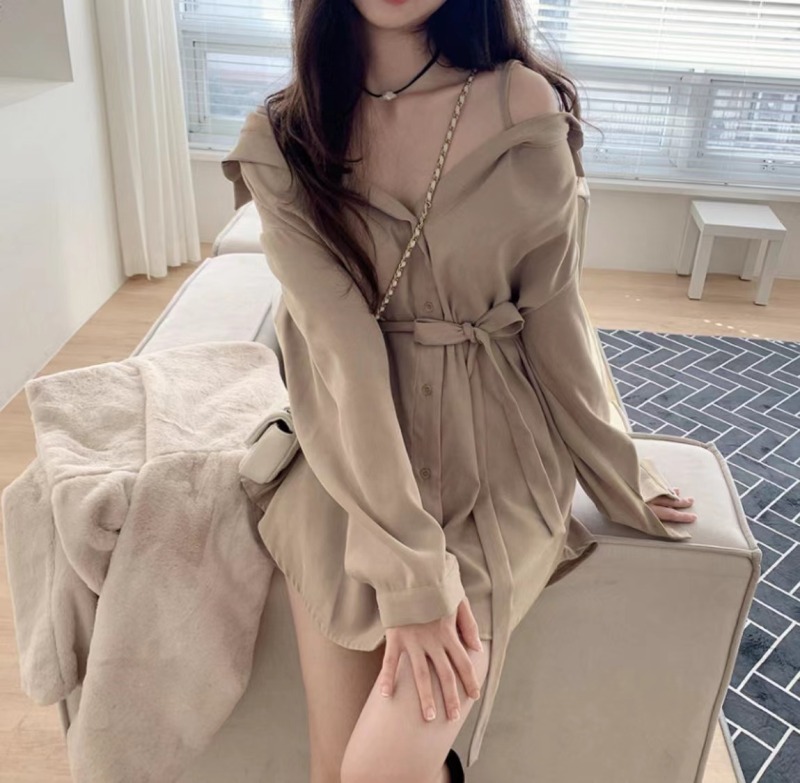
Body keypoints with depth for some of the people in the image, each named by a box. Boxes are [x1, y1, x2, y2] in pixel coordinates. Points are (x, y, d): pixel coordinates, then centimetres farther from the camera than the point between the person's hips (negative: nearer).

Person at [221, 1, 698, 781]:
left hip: (490, 460, -1)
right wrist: (409, 565, -20)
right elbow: (339, 345, -16)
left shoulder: (526, 110, -7)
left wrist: (616, 482, 8)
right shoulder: (279, 140, -6)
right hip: (350, 470, 2)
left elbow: (552, 317, 0)